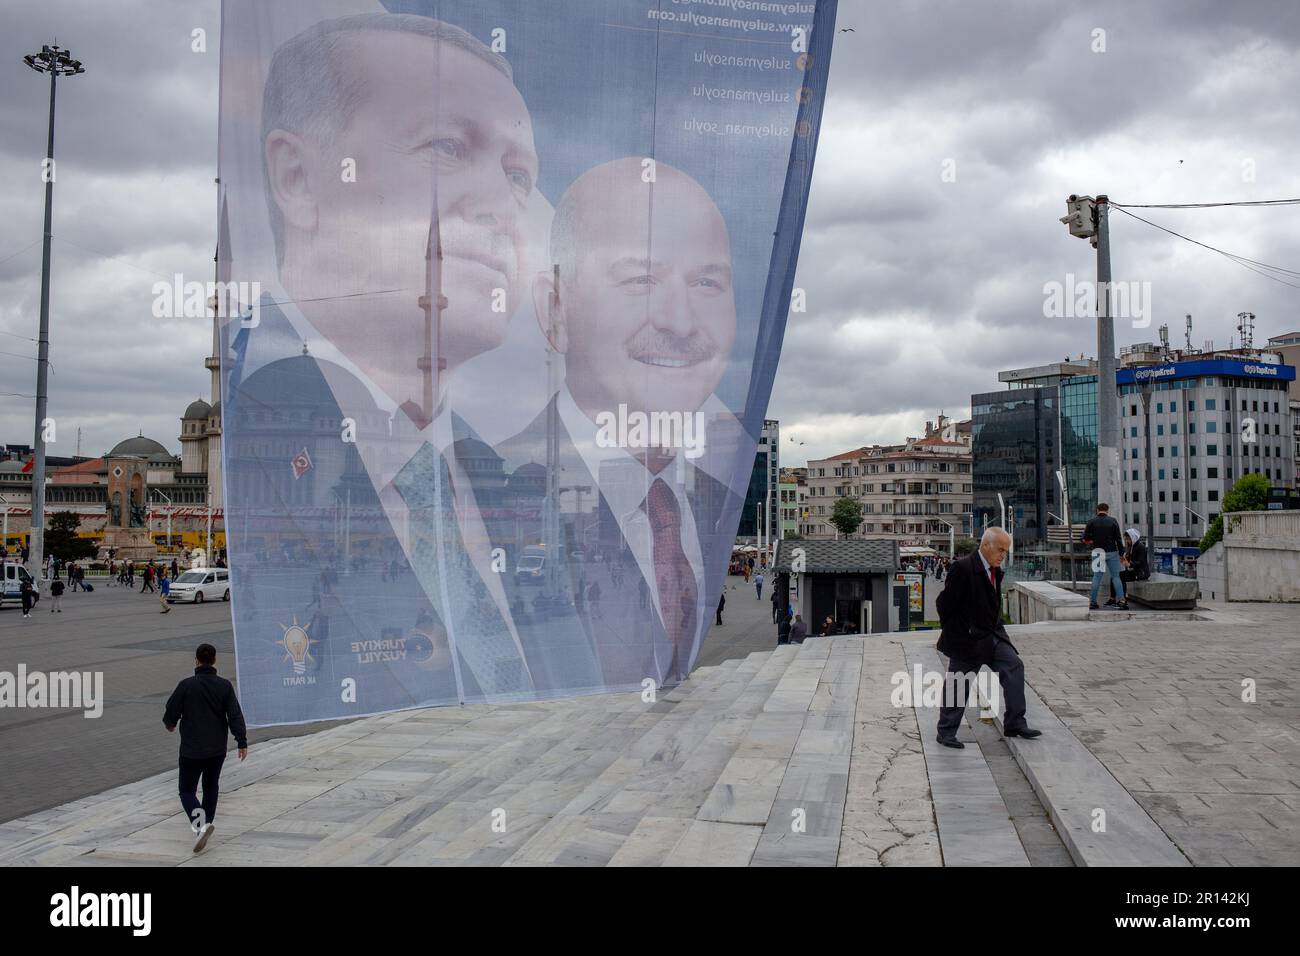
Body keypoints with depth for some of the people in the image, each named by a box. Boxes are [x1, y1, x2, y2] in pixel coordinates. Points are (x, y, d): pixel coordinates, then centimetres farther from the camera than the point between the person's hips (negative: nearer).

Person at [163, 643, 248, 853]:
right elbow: (235, 715, -7)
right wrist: (242, 742, -3)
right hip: (218, 750, 3)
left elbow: (171, 712, -2)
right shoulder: (224, 686, -4)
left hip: (192, 750, -3)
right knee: (211, 787, 22)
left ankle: (200, 823, -16)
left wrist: (169, 724, 21)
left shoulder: (186, 685, -11)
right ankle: (207, 823, 28)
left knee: (187, 790, 6)